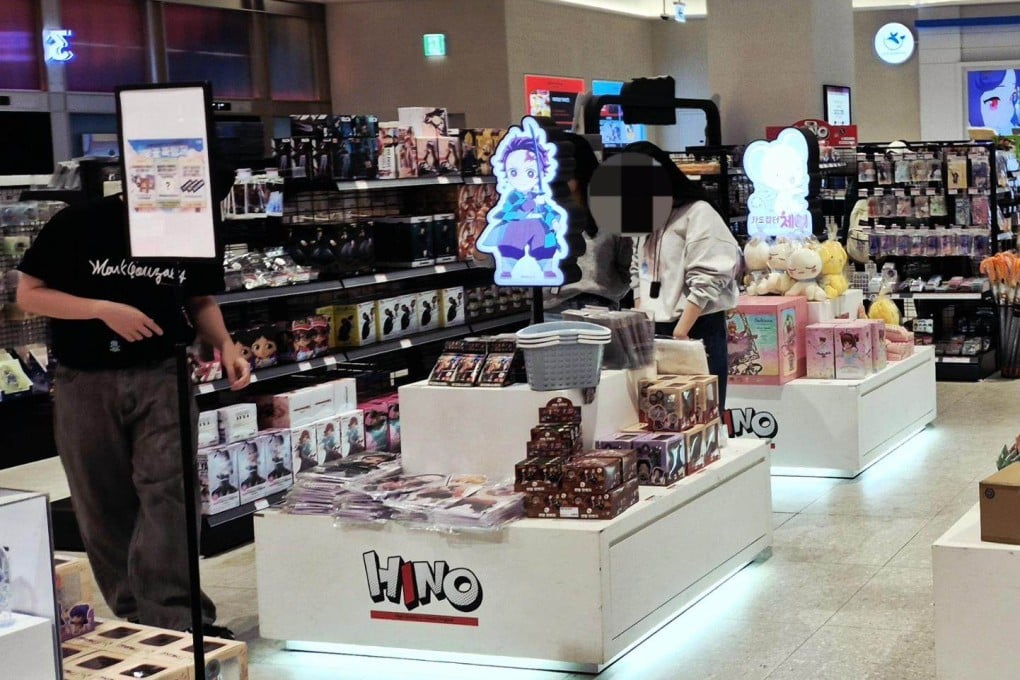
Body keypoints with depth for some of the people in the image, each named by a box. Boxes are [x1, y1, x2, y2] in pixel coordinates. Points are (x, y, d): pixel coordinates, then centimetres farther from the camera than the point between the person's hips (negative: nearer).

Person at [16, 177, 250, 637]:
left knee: (169, 491, -13)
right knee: (104, 506, 7)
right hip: (86, 382, -1)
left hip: (163, 375, 1)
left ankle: (176, 619, -11)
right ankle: (133, 618, 21)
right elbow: (28, 294, -5)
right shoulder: (79, 225, -8)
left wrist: (226, 346, -4)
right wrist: (104, 309, -18)